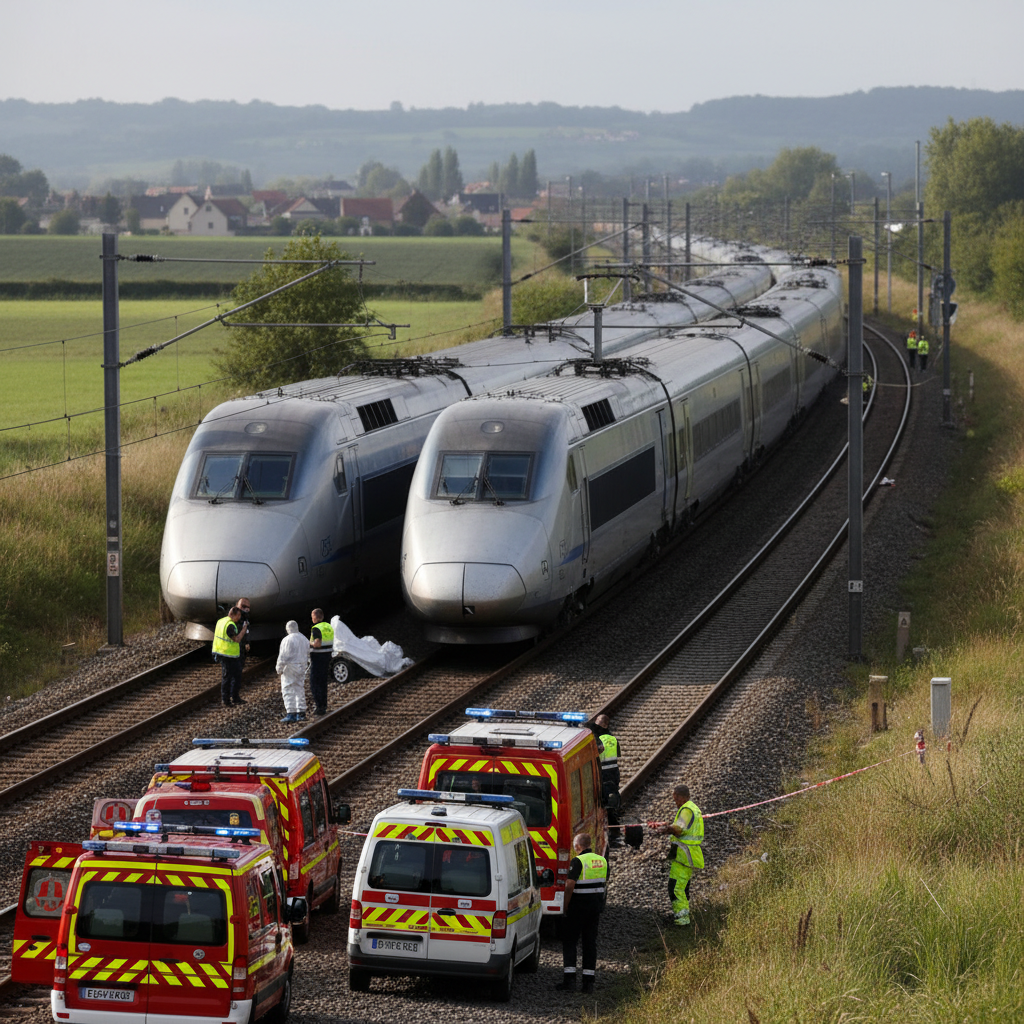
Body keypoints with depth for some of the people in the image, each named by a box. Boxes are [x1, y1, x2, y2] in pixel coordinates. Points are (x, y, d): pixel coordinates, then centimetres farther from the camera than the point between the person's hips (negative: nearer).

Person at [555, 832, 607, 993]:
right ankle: (588, 982, 7)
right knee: (590, 942, 10)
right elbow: (604, 883, 17)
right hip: (596, 906, 6)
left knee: (569, 941, 2)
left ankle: (569, 980, -6)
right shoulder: (602, 860, 7)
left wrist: (565, 906, -12)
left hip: (578, 907, -6)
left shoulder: (578, 861, -15)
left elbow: (570, 885, -21)